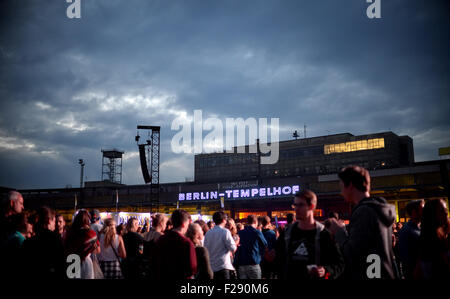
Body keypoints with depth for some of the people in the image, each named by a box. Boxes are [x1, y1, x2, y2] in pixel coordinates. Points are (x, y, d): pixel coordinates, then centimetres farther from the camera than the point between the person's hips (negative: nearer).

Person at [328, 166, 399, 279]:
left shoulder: (363, 211, -18)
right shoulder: (381, 209, 11)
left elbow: (352, 254, -22)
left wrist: (339, 232, -7)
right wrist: (344, 229, 11)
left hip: (368, 275, -9)